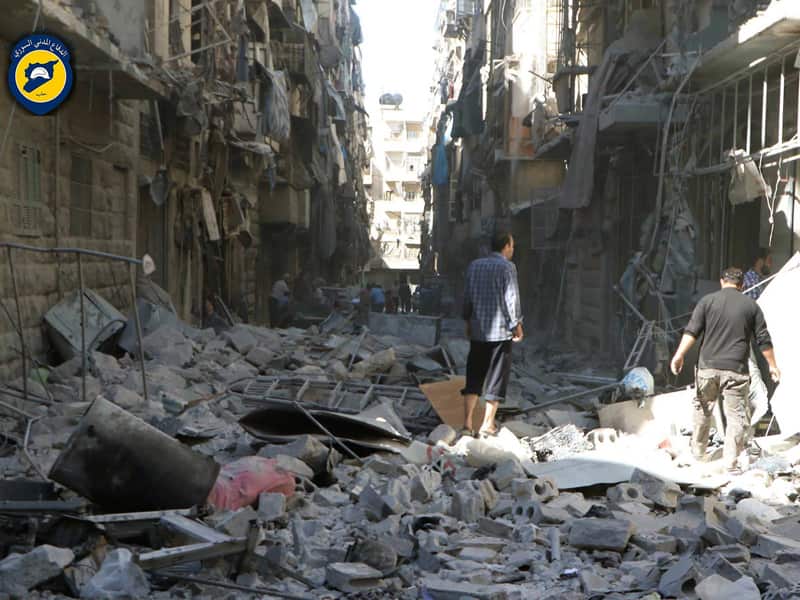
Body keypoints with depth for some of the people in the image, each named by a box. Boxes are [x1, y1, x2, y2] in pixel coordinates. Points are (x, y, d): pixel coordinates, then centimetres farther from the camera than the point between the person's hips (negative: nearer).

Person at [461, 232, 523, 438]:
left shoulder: (474, 265, 9)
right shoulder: (507, 267, -9)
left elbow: (467, 296, 12)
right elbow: (511, 298, -11)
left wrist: (468, 321, 20)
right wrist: (517, 324, -3)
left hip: (477, 330, 5)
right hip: (500, 330, -5)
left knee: (474, 377, 9)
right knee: (496, 377, 4)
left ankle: (467, 423, 3)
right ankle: (487, 425, 7)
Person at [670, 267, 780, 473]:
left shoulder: (707, 301, 4)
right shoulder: (751, 305, 7)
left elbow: (691, 331, -5)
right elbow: (763, 339, 9)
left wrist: (679, 355, -8)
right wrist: (772, 365, 18)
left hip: (708, 367, 1)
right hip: (736, 370, -1)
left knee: (702, 411, 17)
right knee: (737, 416, 3)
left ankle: (697, 454, 28)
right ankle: (731, 463, 0)